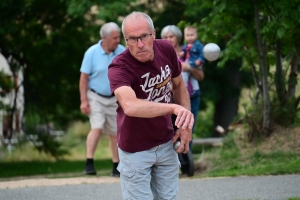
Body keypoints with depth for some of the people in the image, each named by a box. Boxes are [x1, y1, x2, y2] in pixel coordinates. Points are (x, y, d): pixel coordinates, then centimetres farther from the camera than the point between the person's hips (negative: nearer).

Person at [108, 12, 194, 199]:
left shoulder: (166, 50, -10)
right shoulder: (119, 68, -28)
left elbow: (178, 85, 9)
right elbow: (130, 106, -47)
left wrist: (186, 125, 1)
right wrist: (175, 108, -55)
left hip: (166, 144, 5)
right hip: (136, 150, -5)